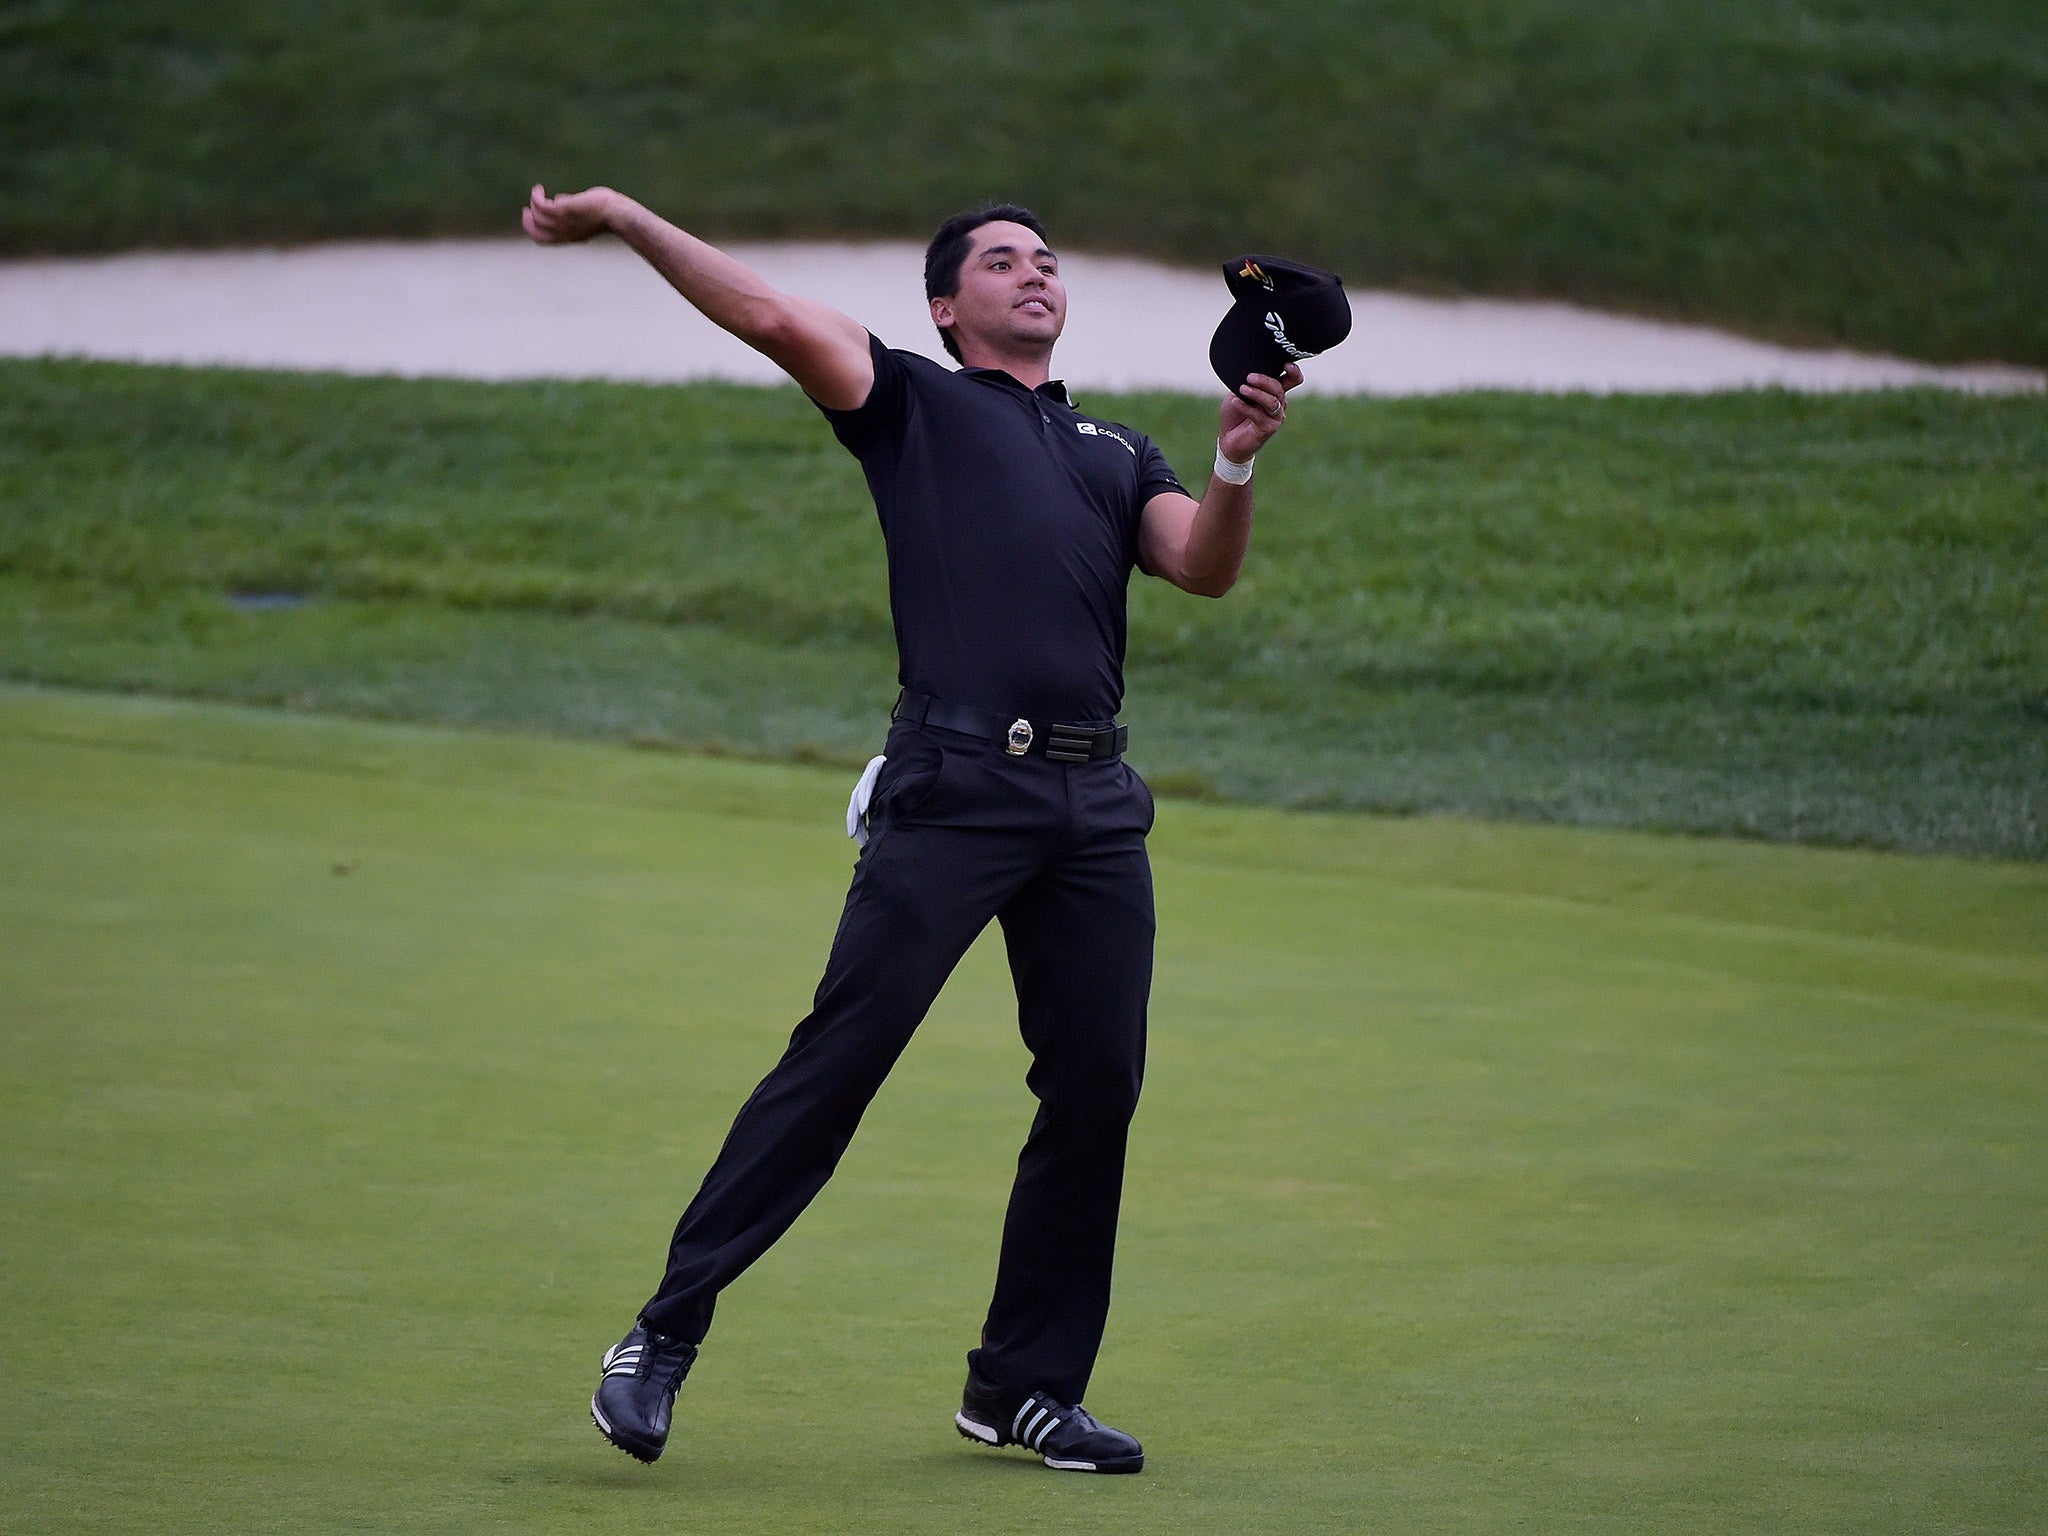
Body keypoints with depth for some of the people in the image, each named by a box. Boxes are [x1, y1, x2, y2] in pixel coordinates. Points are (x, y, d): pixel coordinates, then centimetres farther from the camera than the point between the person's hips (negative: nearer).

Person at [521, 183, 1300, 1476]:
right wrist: (629, 222, -8)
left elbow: (1205, 567, 9)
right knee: (842, 1054, -11)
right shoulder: (914, 404, 13)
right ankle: (666, 1336, -6)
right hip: (954, 787, -5)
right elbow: (778, 321, 2)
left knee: (1098, 1082, 2)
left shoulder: (1119, 453, 25)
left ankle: (1026, 1383, 13)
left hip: (1096, 808, 5)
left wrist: (1238, 461, -9)